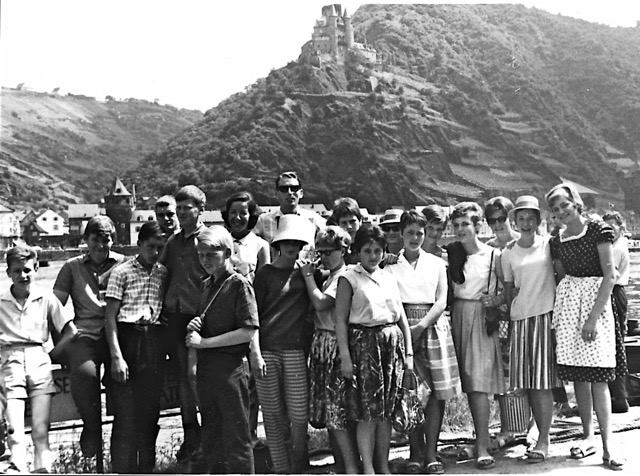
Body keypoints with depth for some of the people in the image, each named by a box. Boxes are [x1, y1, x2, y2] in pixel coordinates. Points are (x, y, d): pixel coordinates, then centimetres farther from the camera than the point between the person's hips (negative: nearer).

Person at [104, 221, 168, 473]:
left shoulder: (163, 273, 14)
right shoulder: (122, 272, 3)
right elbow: (110, 316, -3)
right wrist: (116, 356, -12)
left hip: (154, 343, 4)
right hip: (127, 339, -4)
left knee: (150, 412, 7)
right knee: (126, 414, -6)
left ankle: (146, 468, 17)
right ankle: (123, 469, 1)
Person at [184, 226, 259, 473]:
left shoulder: (239, 284, -9)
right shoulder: (206, 285, 14)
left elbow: (248, 332, -16)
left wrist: (204, 342, -15)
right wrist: (193, 328, 1)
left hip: (231, 366, -7)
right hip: (206, 367, 8)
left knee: (236, 437, -2)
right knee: (211, 437, 16)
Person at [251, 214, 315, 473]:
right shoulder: (266, 273, 4)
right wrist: (255, 354, -8)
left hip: (295, 350, 1)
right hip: (267, 350, -1)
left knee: (299, 417, -2)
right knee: (273, 417, 4)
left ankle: (298, 468, 15)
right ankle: (281, 469, 15)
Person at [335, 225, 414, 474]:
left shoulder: (389, 278, 14)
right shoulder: (349, 279, 0)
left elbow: (402, 318, 16)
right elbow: (340, 320, -5)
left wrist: (408, 352, 9)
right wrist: (345, 357, -13)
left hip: (392, 343, 5)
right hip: (364, 343, -4)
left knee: (387, 411, 8)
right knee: (367, 411, -5)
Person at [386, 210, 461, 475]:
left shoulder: (437, 263, 12)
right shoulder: (391, 266, 8)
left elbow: (441, 301, 4)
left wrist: (422, 325, -10)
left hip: (432, 326, 1)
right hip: (402, 326, -1)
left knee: (436, 392, -3)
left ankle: (431, 453, 4)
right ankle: (416, 453, 5)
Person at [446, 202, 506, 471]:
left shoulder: (493, 255, -1)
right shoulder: (449, 253, 7)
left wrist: (497, 300, -11)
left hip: (482, 319, -3)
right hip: (457, 316, 3)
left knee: (479, 382, -10)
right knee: (469, 383, 6)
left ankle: (482, 447, -9)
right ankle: (482, 438, 19)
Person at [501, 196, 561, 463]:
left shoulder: (549, 245, 2)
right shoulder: (508, 253, 8)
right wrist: (509, 314, 5)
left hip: (546, 315, -3)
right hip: (520, 318, 3)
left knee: (543, 381, -5)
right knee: (528, 382, 3)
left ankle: (543, 441, 0)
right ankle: (543, 436, 14)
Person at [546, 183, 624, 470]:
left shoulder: (599, 230, -4)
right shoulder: (556, 242, 11)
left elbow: (610, 276, -9)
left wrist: (594, 317, -14)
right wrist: (558, 311, 4)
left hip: (596, 299, -5)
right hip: (567, 303, 5)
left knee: (598, 376, -9)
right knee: (578, 375, 5)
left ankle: (607, 444, -6)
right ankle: (588, 437, 15)